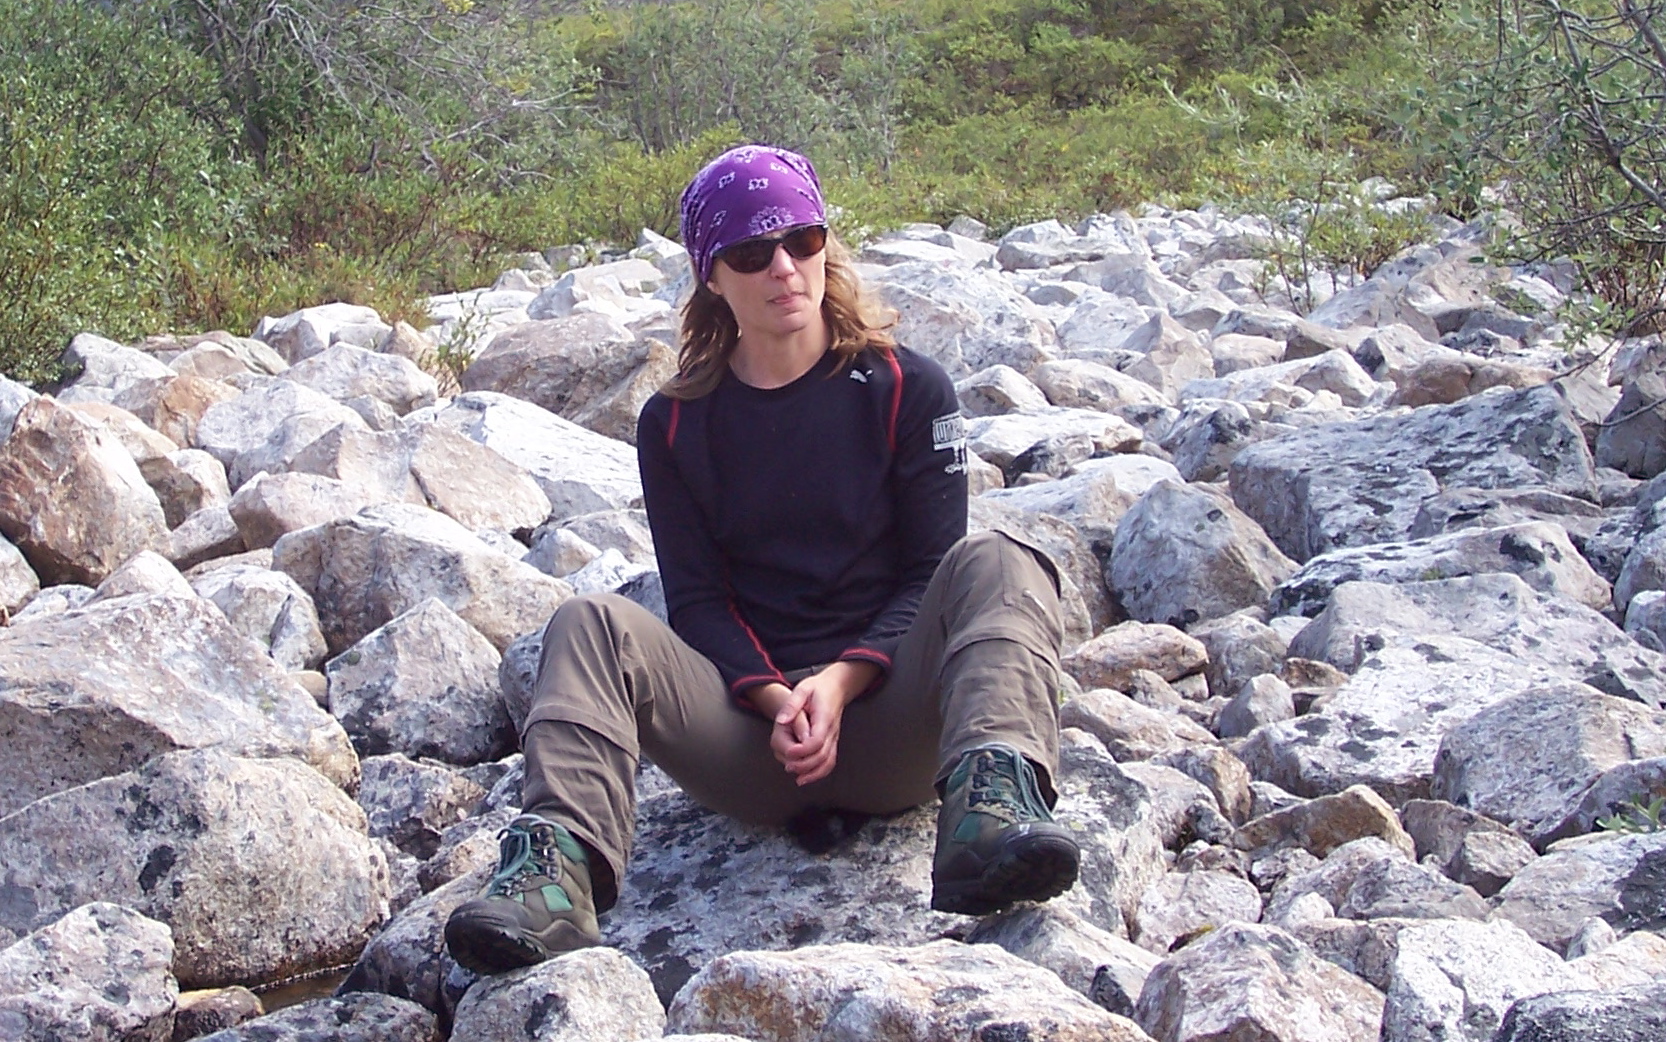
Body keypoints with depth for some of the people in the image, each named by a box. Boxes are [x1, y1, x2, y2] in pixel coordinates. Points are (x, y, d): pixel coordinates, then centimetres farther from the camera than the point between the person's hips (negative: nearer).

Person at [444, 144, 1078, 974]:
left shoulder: (906, 390, 6)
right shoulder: (674, 424, 10)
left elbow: (929, 569, 2)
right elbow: (695, 599, 5)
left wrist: (842, 681, -16)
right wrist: (773, 698, -15)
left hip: (883, 716, -1)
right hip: (748, 721, 1)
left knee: (993, 566, -27)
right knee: (590, 626, -23)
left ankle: (989, 804, -54)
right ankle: (559, 870, -47)